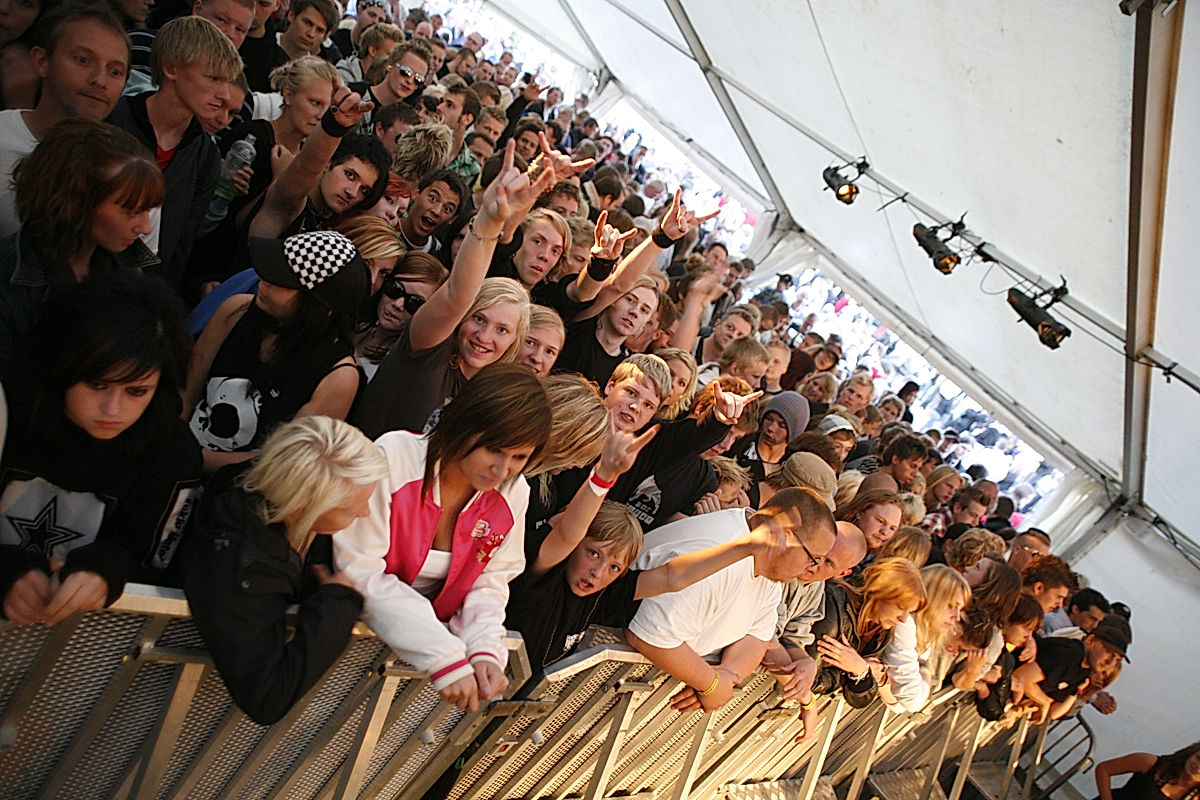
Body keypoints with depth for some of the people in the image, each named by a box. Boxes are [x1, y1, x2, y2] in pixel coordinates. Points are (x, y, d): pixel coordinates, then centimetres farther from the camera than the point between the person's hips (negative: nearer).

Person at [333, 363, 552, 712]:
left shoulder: (513, 493, -5)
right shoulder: (395, 457, -20)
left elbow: (490, 582, 3)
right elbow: (360, 573, -21)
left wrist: (486, 652, -17)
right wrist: (444, 658, -26)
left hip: (435, 629, 4)